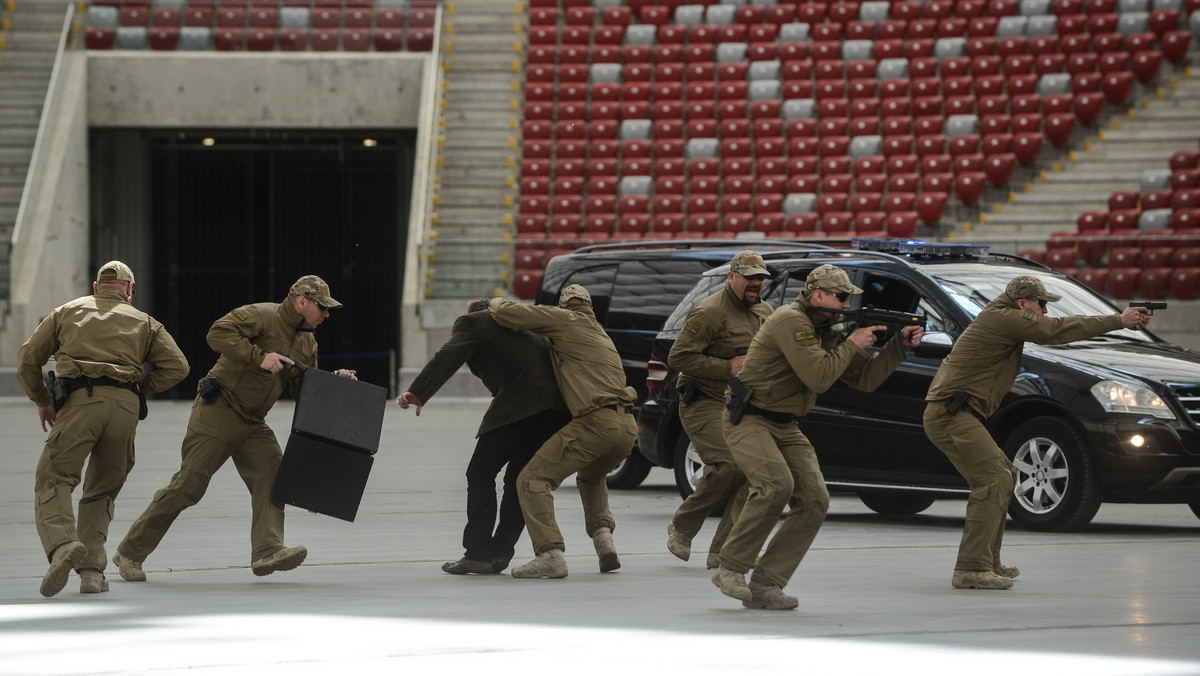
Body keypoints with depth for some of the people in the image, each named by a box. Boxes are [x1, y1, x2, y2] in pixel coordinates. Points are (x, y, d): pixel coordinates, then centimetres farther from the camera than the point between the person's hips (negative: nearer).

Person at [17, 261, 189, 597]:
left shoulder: (68, 311, 24)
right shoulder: (143, 322, 25)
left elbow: (28, 357, 18)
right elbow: (177, 365, 13)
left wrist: (41, 401, 28)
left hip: (80, 401, -2)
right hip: (125, 406, 2)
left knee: (52, 480, -8)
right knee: (102, 491, 14)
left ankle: (62, 545, -36)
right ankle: (92, 569, 0)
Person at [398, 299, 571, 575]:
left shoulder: (472, 323, 10)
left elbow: (448, 356, -7)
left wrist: (418, 393, -17)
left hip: (519, 404, -7)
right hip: (557, 405, 7)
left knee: (481, 473, 3)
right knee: (519, 478, 14)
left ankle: (477, 552, -4)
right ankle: (500, 552, 8)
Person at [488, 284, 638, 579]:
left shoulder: (564, 320, 6)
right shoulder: (603, 336, 31)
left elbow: (508, 315, 1)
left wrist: (497, 304, 23)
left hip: (595, 422, -8)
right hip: (628, 427, 8)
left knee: (532, 479, -5)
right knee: (590, 477, 36)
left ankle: (550, 554, -19)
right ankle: (603, 538, 15)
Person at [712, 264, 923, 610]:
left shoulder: (827, 331, 13)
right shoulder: (791, 321, -17)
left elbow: (864, 378, 13)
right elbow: (819, 377, -25)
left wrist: (899, 346, 2)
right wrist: (851, 345, -12)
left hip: (785, 427, 9)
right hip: (748, 421, -9)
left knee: (815, 500, -7)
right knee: (777, 485, -31)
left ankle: (765, 585, -7)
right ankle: (730, 569, -18)